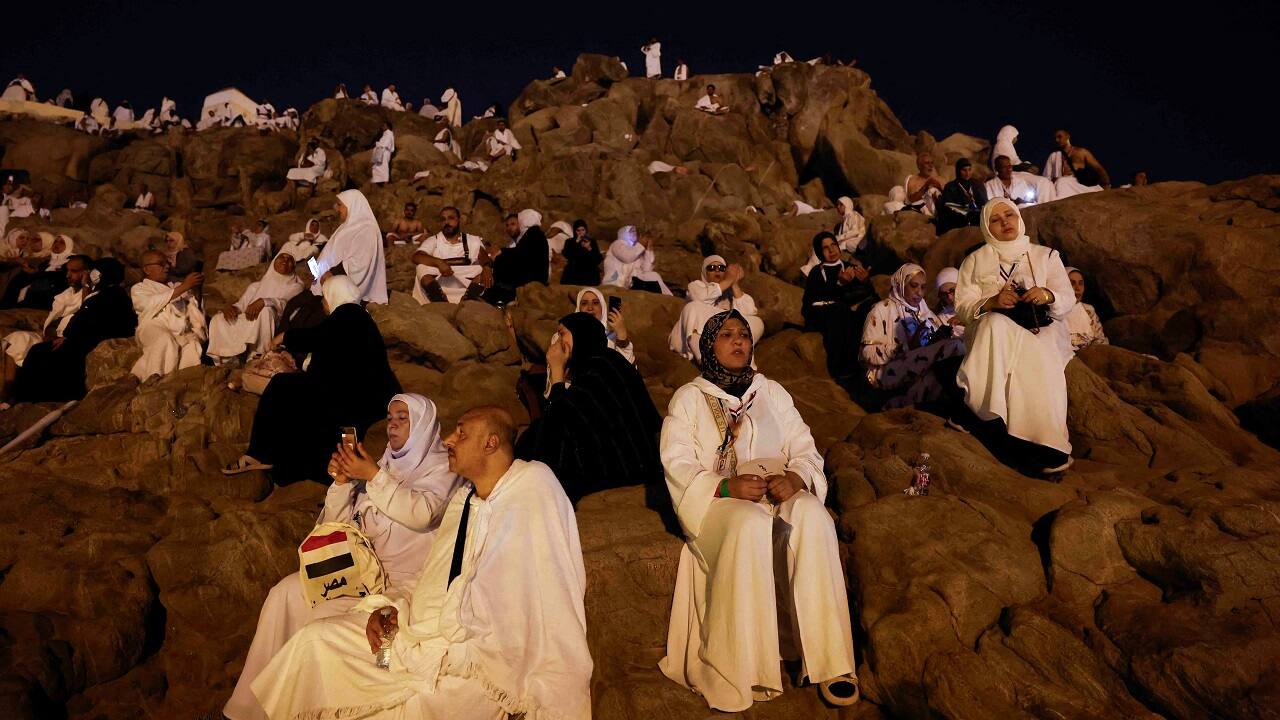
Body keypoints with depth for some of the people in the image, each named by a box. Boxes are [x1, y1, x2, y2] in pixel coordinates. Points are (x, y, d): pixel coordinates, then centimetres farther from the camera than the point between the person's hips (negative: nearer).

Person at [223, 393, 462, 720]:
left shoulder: (440, 466, -2)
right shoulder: (385, 464, 16)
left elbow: (421, 513, -21)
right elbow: (337, 524, 16)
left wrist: (373, 477, -19)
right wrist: (341, 482, -3)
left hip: (403, 580, -7)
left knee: (324, 618, -22)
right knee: (285, 594, -8)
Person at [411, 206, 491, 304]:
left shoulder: (473, 240, 14)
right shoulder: (433, 241, 13)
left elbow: (483, 254, -5)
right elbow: (416, 257, -4)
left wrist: (487, 267, -30)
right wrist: (438, 262, -24)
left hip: (467, 286, 0)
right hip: (438, 287, 0)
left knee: (483, 269, -22)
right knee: (422, 268, -23)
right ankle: (443, 303, -42)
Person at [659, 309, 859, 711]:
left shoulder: (772, 392, 19)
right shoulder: (689, 398, 9)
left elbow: (805, 448, 9)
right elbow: (678, 465, -4)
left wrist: (795, 477, -15)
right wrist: (727, 487, -21)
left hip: (779, 492, 3)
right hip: (717, 498, -3)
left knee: (813, 518, -31)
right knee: (751, 525, -36)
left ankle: (829, 660, -26)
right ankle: (735, 671, -28)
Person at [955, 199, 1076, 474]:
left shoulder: (1046, 255, 19)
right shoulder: (976, 260, 16)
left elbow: (1068, 299, 8)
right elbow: (963, 306, 5)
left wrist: (1048, 295, -15)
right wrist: (992, 302, -15)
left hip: (1042, 330, 0)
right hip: (994, 330, 0)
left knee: (1034, 359, -35)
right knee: (997, 324, -37)